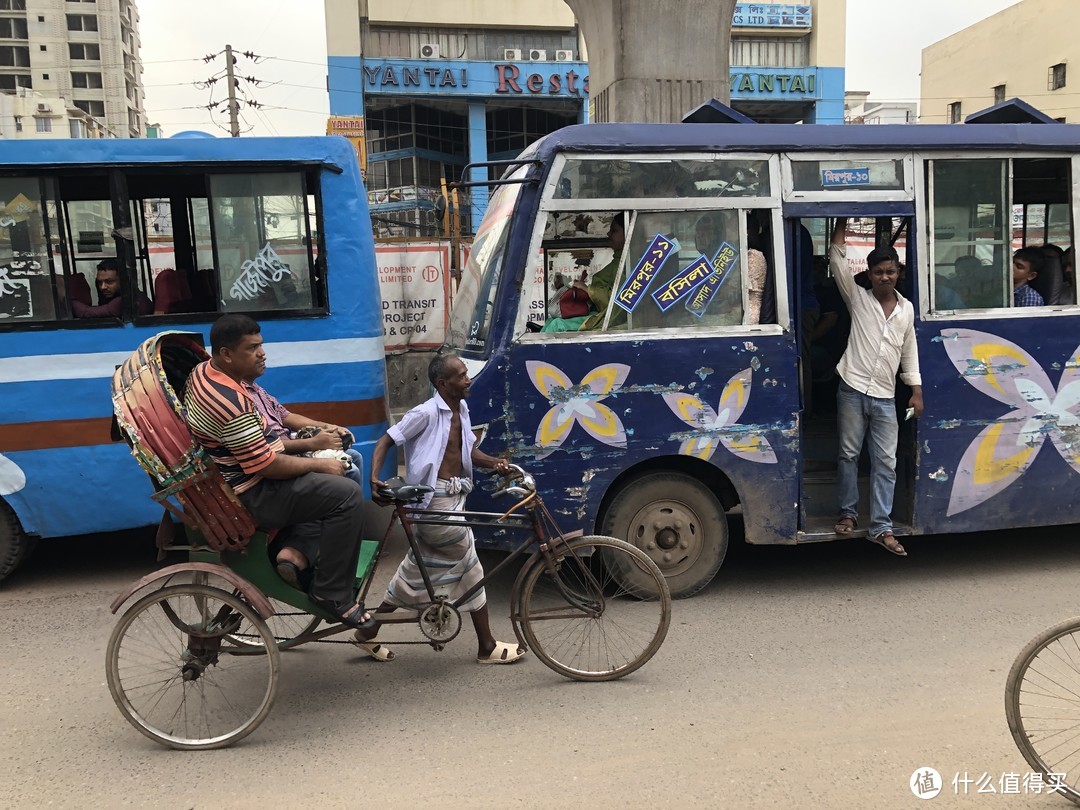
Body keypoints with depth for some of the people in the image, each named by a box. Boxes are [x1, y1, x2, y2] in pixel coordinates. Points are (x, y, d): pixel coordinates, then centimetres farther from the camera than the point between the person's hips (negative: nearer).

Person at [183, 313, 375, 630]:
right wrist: (320, 464, -12)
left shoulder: (206, 371, 5)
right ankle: (333, 594, -8)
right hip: (251, 495, -11)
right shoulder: (229, 402, -27)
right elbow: (266, 465, -26)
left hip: (234, 477, 11)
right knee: (346, 495, -18)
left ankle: (297, 551, 4)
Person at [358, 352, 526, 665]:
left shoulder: (461, 410, 9)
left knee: (417, 571, 16)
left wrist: (494, 462, -5)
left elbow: (470, 450, 14)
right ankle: (487, 647, 15)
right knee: (470, 569, 0)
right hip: (435, 500, -9)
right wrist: (374, 479, -28)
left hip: (454, 496, 9)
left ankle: (368, 631, 29)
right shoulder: (426, 413, -16)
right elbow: (385, 442, -14)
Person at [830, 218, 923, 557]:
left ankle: (881, 528, 5)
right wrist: (842, 223, -9)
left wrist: (916, 390, 11)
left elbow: (909, 351, 15)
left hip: (884, 397, 2)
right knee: (849, 453, 6)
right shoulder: (858, 298, 2)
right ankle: (848, 513, 22)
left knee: (886, 462, 1)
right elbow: (837, 259, -6)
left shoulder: (907, 308, 10)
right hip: (852, 390, -2)